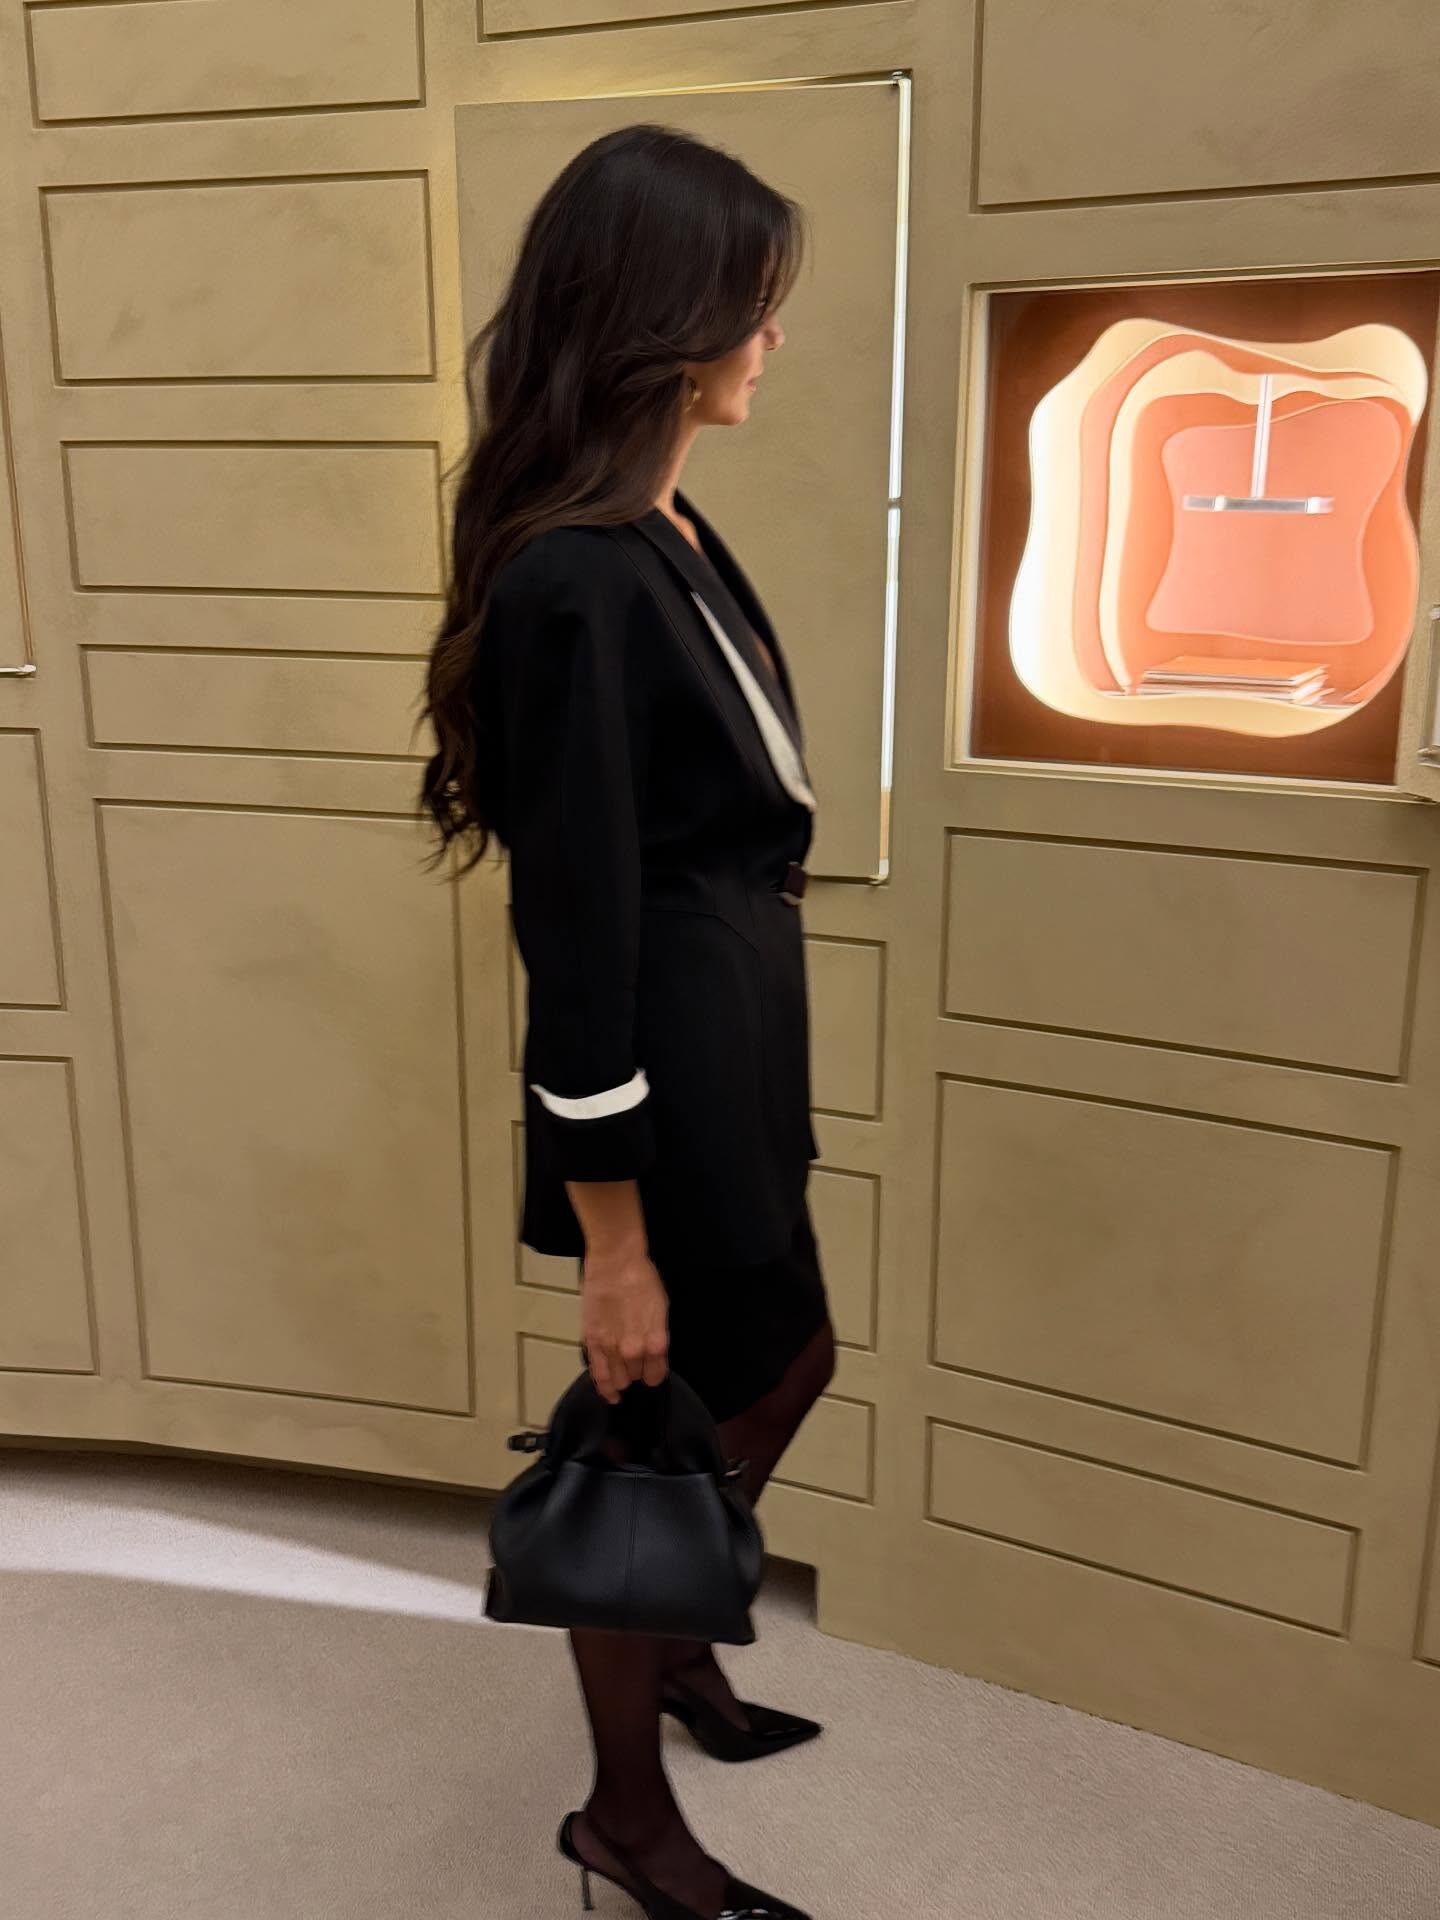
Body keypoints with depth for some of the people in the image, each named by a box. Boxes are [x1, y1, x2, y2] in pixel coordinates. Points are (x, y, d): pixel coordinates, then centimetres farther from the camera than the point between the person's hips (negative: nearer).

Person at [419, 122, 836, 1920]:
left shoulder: (667, 530, 5)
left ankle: (676, 1646, 51)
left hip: (735, 1039, 9)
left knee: (781, 1367, 26)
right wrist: (614, 1245, -17)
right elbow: (578, 932, -23)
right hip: (669, 1068, -9)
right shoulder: (576, 583, -24)